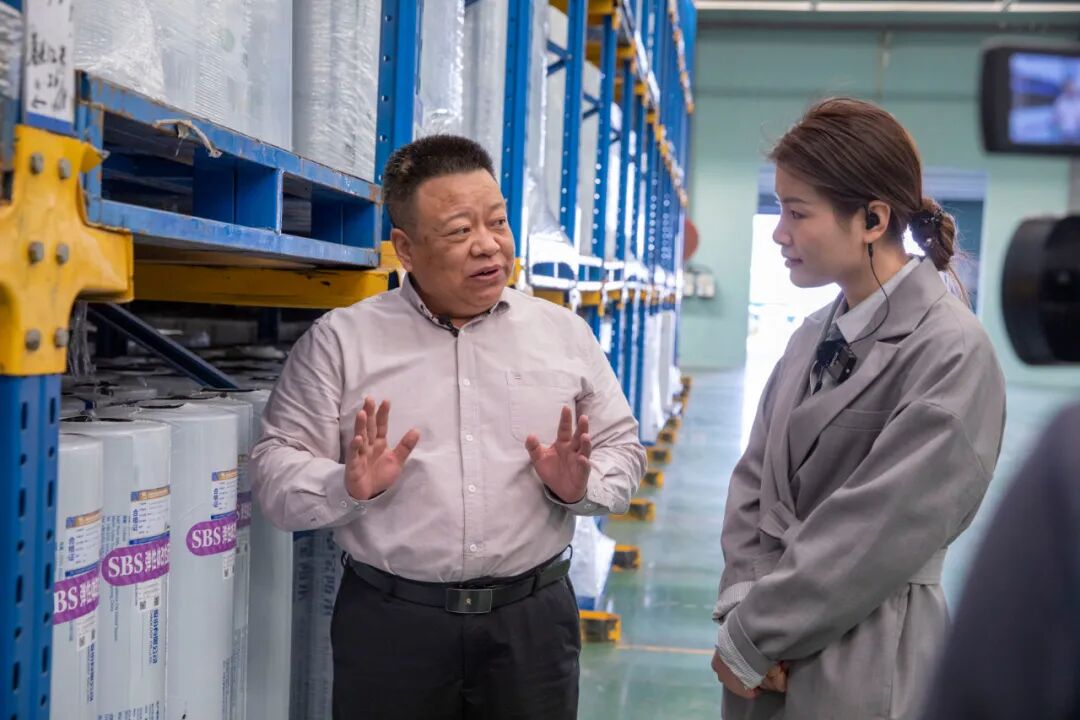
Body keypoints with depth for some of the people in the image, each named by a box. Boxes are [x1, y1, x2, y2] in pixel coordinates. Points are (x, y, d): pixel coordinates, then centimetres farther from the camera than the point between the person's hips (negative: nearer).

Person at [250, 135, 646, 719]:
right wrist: (348, 488, -21)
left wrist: (580, 487, -11)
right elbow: (276, 472, -2)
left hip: (533, 619, 2)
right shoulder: (339, 339, -1)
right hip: (388, 621, -1)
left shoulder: (564, 332, 6)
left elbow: (623, 451, 10)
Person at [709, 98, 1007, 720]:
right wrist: (743, 606, -9)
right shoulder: (814, 336, 6)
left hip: (857, 668, -6)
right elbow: (754, 480, 6)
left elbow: (875, 536, -19)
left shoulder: (952, 353, -17)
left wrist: (748, 638, -13)